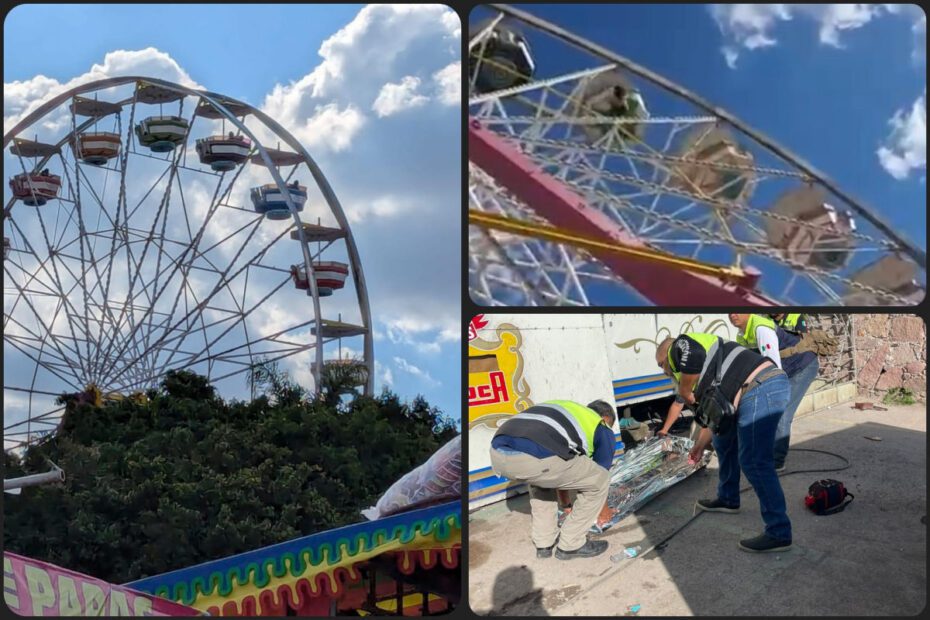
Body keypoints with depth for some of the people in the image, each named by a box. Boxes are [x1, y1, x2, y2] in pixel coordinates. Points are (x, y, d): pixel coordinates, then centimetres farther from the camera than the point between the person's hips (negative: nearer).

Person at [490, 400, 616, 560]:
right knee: (600, 480, 18)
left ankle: (543, 543, 36)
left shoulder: (564, 408, 42)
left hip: (498, 453, 7)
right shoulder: (603, 430, 24)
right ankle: (571, 545, 27)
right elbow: (598, 477, 34)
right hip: (535, 458, -7)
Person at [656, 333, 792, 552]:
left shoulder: (679, 346, 7)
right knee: (724, 439, 26)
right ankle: (728, 499, 41)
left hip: (760, 388, -10)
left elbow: (693, 357, -17)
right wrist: (700, 445, 48)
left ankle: (779, 534, -7)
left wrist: (686, 393, 0)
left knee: (754, 462, -9)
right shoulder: (703, 377, 33)